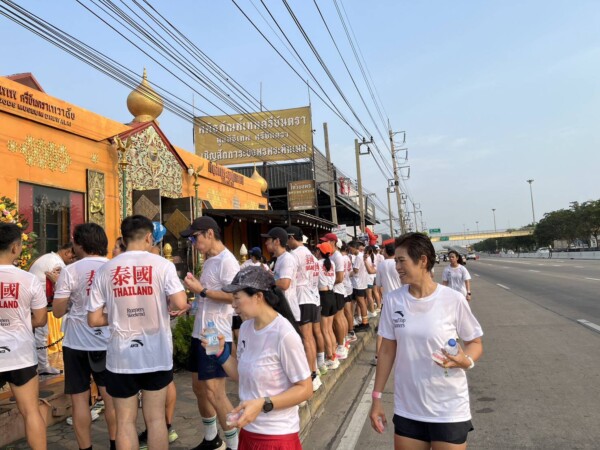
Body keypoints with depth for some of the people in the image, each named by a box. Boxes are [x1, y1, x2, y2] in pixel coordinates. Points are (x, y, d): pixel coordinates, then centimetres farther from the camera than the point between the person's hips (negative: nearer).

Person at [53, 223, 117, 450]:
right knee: (111, 396, 14)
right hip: (109, 341, 3)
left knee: (80, 398, 8)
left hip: (78, 343, -3)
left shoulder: (70, 271, -11)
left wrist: (59, 287, 8)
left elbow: (58, 311, -6)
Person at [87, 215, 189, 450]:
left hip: (121, 356, 1)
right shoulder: (162, 265, -9)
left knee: (125, 421, 13)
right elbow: (181, 303, -20)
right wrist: (168, 305, 2)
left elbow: (93, 319, -1)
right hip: (155, 354, -1)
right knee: (155, 418, 12)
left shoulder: (104, 270, -2)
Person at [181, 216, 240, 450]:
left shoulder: (227, 260, -16)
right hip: (201, 333, 10)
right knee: (198, 387, 17)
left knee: (214, 392, -8)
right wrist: (195, 287, 4)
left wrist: (201, 290, -20)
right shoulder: (209, 261, 13)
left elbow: (234, 295, -26)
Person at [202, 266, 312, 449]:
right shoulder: (246, 328, -1)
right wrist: (220, 353, -4)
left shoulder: (284, 335, -23)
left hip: (277, 435, -7)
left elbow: (305, 389, -17)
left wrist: (262, 404, -25)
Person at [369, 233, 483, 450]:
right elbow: (387, 350, 3)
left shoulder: (453, 300, -14)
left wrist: (465, 361, -23)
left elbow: (475, 342, -1)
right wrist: (377, 397, 4)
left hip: (449, 410, -2)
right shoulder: (393, 300, -5)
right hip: (407, 409, 3)